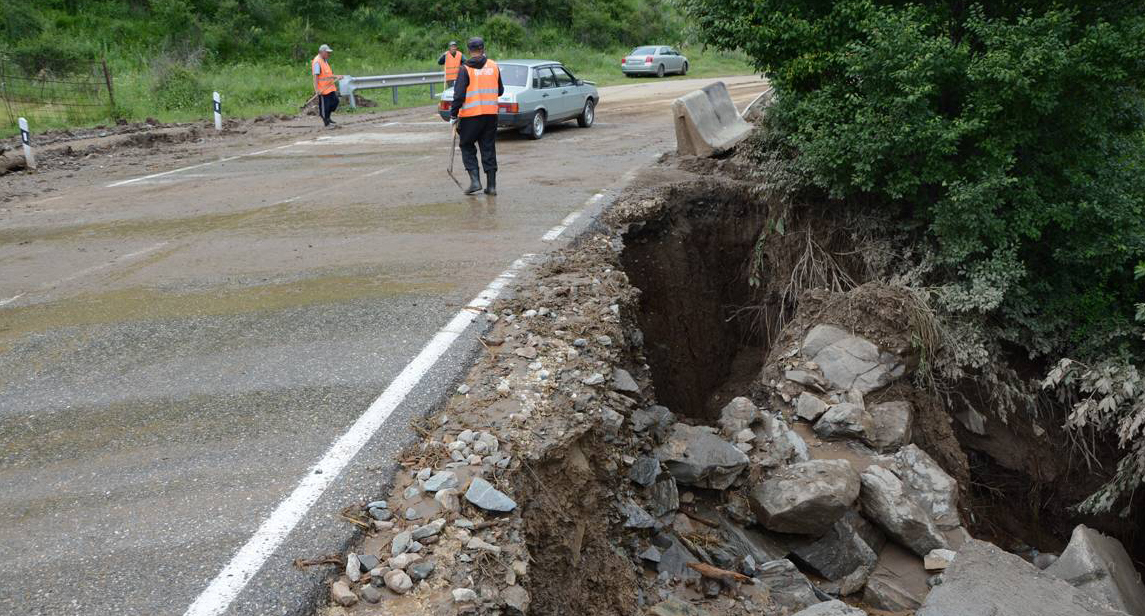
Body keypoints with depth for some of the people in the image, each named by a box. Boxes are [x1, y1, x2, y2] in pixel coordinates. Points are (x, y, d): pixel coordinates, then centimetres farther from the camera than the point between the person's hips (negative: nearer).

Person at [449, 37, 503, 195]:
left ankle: (475, 180, -3)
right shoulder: (493, 66, 5)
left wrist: (453, 115, -4)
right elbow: (500, 91, 14)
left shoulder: (465, 69, -8)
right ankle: (491, 185, 10)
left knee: (467, 147, 10)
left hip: (471, 115, -4)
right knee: (489, 149, 10)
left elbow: (459, 95, -12)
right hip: (491, 114, 4)